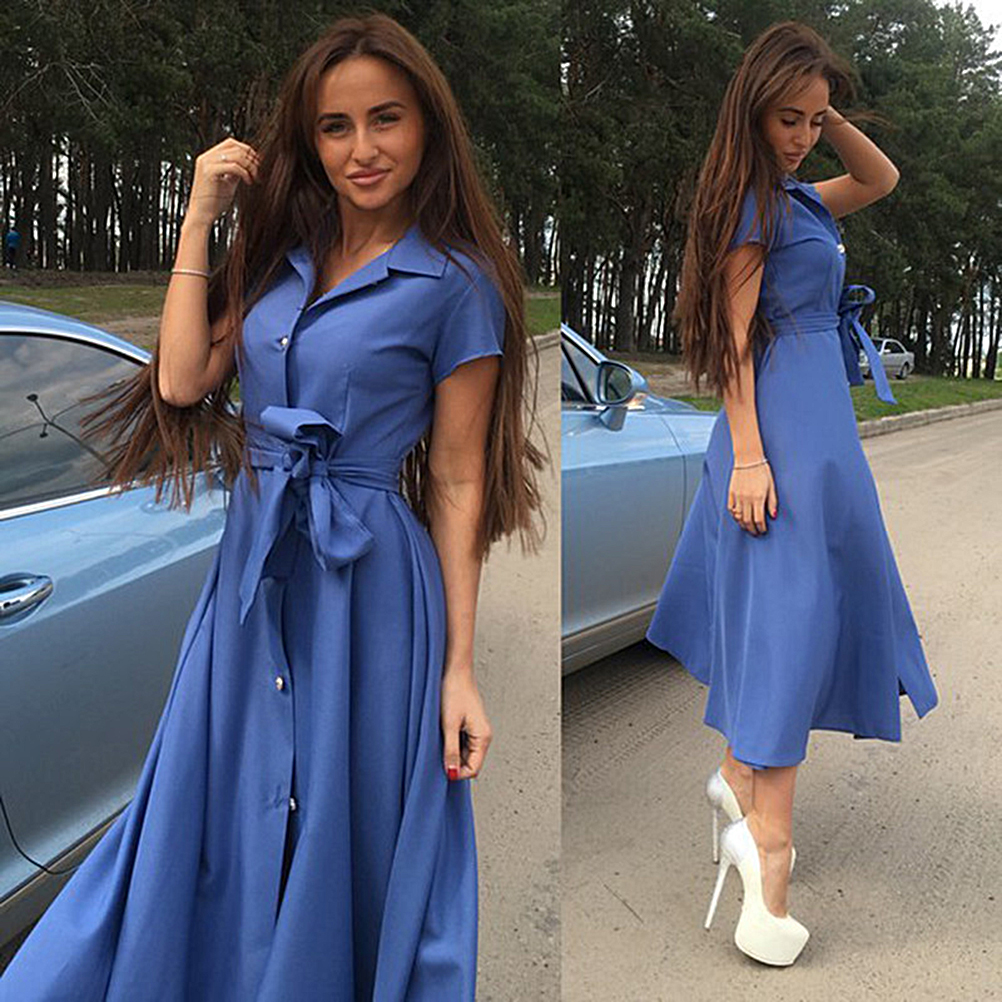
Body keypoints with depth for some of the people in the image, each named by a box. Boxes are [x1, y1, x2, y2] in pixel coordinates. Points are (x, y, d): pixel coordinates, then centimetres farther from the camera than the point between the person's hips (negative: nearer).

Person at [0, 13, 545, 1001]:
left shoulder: (454, 284, -8)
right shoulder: (282, 255, 9)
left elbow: (456, 484, -9)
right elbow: (182, 380, -1)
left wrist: (460, 668, -9)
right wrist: (198, 218, 0)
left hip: (366, 585, -6)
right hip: (251, 570, 6)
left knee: (344, 840, 10)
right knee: (217, 829, 19)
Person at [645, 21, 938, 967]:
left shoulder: (795, 196, 17)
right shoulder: (750, 204, -9)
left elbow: (882, 178, 29)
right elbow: (735, 337, -15)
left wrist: (828, 114, 13)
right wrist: (747, 455, -21)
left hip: (816, 419, 10)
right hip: (785, 427, -10)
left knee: (776, 607, 14)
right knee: (788, 614, -14)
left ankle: (740, 775, 26)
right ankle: (768, 850, -15)